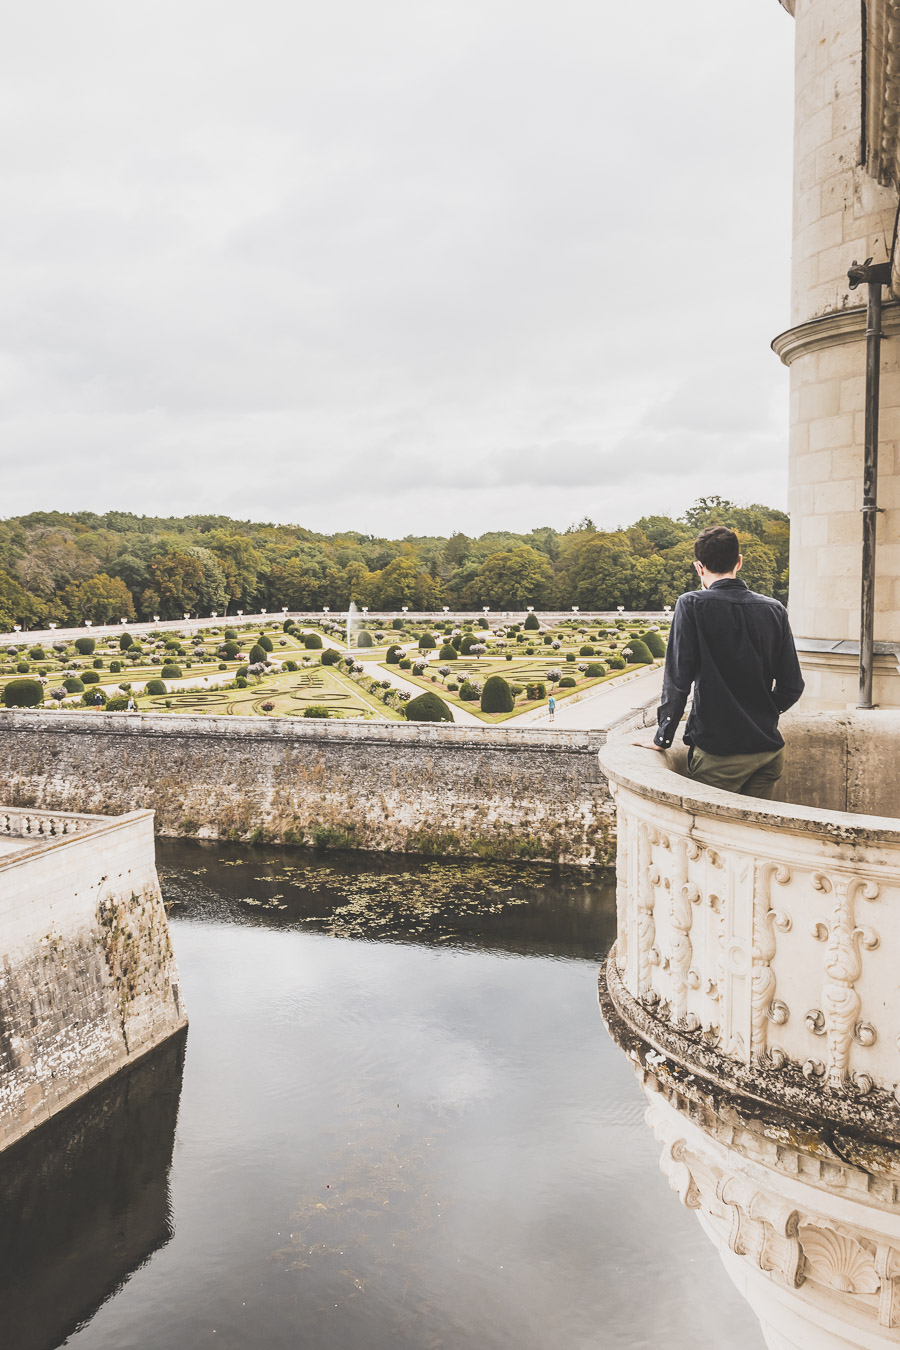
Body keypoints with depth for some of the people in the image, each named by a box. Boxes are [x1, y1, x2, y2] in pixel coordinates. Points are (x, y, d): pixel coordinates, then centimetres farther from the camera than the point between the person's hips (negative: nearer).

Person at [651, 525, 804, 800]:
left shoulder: (692, 606, -10)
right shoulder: (774, 610, 3)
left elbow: (677, 680, -13)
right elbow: (792, 686, 6)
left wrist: (663, 738, -2)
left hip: (718, 751, -4)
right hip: (769, 750, 5)